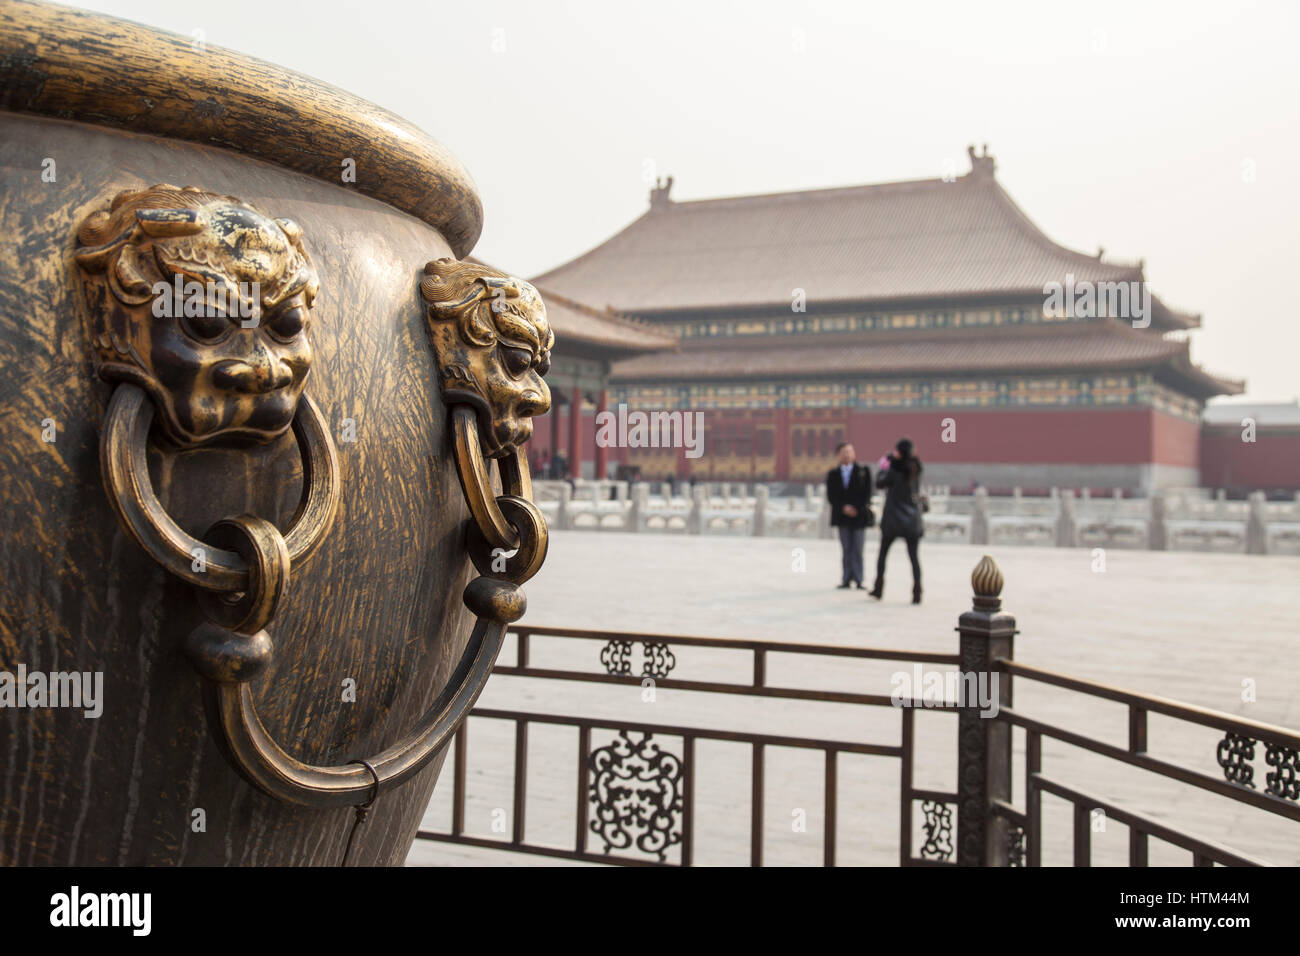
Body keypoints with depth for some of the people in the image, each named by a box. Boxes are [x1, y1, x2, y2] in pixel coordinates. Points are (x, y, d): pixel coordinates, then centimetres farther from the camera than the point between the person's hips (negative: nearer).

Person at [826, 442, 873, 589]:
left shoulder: (863, 471, 4)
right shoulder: (833, 474, 8)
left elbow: (867, 493, -1)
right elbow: (831, 496, 2)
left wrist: (857, 509, -12)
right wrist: (843, 508, -11)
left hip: (859, 515, -2)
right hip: (842, 516, 2)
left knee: (857, 549, -4)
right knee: (846, 549, 2)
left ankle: (858, 580, -1)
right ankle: (846, 579, 4)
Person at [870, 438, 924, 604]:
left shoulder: (895, 469, -15)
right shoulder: (916, 470, 0)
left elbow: (880, 483, -3)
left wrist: (882, 467, 13)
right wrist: (891, 461, 17)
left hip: (893, 518, -3)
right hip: (912, 518, 3)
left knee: (883, 553, 13)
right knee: (913, 556, 4)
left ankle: (879, 588, 17)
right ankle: (917, 591, -7)